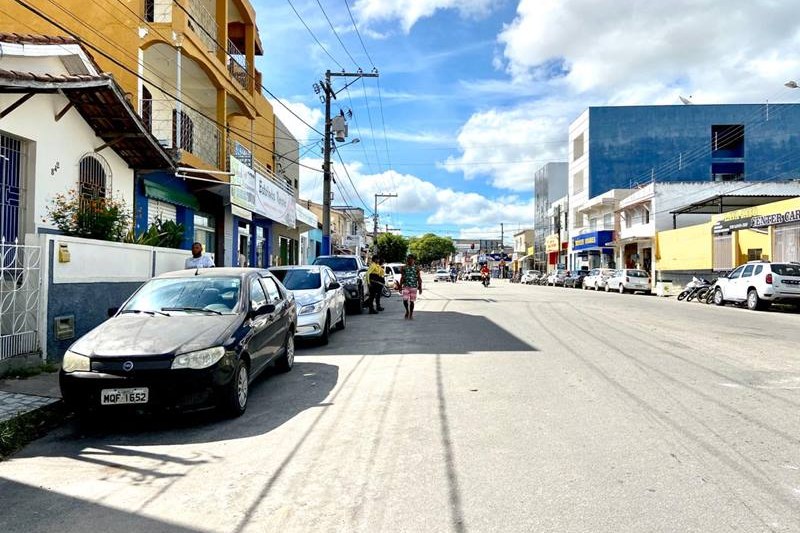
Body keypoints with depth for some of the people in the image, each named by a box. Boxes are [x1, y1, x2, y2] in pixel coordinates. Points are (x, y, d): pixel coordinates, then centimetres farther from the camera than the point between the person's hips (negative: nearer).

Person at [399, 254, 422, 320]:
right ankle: (407, 311, 15)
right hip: (406, 286, 1)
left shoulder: (416, 268, 2)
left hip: (414, 287, -1)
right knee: (405, 300, -11)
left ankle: (411, 314, 18)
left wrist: (420, 287, 0)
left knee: (412, 301, 3)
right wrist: (400, 286, 6)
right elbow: (402, 278, 10)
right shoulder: (404, 268, 5)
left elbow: (419, 278, 4)